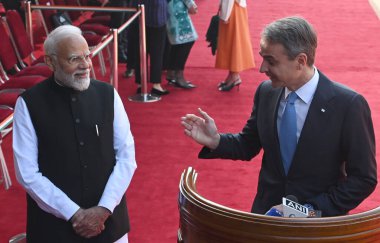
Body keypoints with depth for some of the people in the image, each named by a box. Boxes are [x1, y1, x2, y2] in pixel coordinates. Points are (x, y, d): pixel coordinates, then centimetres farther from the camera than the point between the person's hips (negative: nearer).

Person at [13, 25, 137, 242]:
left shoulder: (108, 94, -3)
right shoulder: (29, 104, -9)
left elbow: (127, 156, -2)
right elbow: (27, 173, -10)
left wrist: (104, 209, -11)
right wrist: (74, 213, -13)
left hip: (108, 219, 2)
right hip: (54, 223, -2)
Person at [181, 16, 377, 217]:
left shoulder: (348, 105, -19)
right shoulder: (266, 91, -6)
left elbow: (364, 179, -14)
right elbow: (248, 146, 8)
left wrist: (311, 211, -20)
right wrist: (215, 141, -11)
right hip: (266, 212, 3)